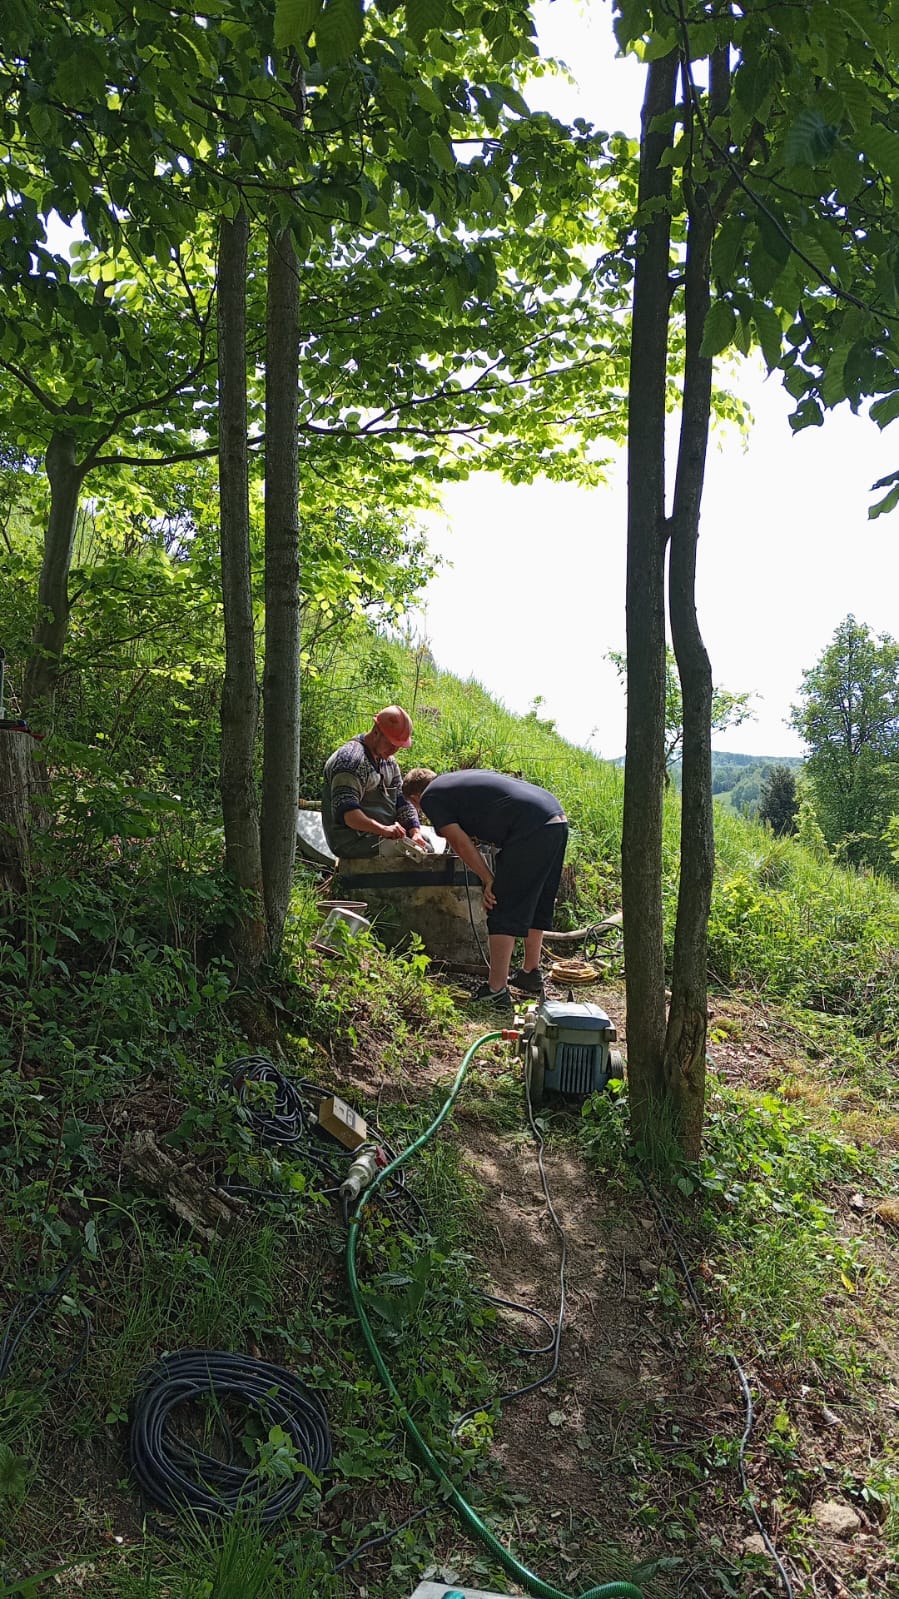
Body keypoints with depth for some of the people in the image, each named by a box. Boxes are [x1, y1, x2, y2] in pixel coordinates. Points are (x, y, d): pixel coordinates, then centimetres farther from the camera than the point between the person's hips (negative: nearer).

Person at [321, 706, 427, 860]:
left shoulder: (389, 761, 15)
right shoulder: (350, 759, -16)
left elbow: (402, 801, 11)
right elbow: (345, 811, -27)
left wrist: (415, 832, -8)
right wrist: (383, 829, -40)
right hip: (353, 840, -9)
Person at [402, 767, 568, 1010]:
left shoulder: (430, 797, 5)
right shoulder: (456, 781, 30)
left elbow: (461, 844, -1)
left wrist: (489, 881, 3)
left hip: (531, 828, -9)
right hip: (557, 819, 9)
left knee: (504, 911, -3)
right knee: (537, 905, 21)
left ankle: (496, 991, -3)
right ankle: (531, 974, 34)